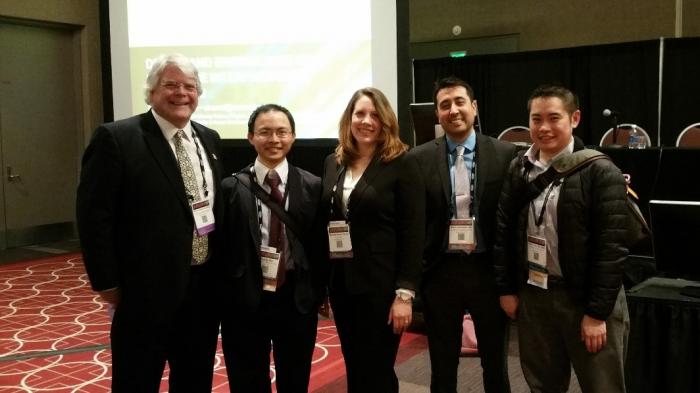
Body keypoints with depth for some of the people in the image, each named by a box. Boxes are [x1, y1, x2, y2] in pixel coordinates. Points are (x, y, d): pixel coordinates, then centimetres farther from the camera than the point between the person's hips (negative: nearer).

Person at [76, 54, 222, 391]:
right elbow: (94, 216, -12)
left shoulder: (209, 138, 9)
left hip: (204, 287, 6)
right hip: (146, 289, -6)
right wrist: (107, 282, -12)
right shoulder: (116, 138, -12)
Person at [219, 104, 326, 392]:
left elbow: (319, 245, 3)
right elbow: (222, 248, -3)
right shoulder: (231, 188, -2)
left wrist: (320, 292, 3)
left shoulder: (312, 186, 2)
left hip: (297, 302, 1)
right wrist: (221, 299, -5)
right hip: (244, 303, -1)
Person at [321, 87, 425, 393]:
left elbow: (413, 233, -10)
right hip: (340, 282, 5)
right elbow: (324, 223, 10)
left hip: (381, 284, -5)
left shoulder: (401, 165, -7)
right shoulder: (332, 163, 8)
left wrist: (405, 293, -15)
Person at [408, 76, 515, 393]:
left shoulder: (505, 154, -3)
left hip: (489, 269, 0)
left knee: (495, 362, 18)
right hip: (441, 271, 1)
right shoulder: (419, 159, -2)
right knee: (442, 365, 16)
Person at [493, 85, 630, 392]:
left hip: (586, 299, -4)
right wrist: (506, 288, 4)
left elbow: (612, 247, -14)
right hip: (532, 295, 5)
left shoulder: (601, 172, -11)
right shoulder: (518, 169, 5)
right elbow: (504, 231, 8)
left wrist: (597, 312, -15)